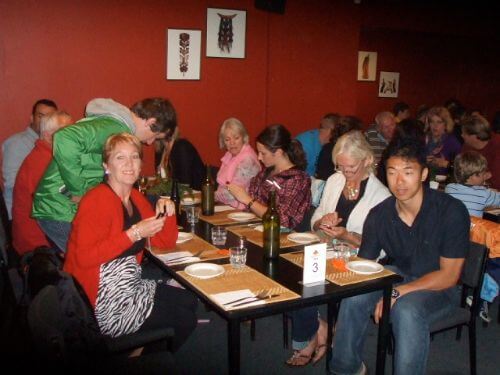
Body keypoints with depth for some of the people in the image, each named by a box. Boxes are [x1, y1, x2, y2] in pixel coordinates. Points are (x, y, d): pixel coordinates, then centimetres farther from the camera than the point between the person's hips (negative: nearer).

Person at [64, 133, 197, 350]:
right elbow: (84, 257, -29)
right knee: (185, 320, -3)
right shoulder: (97, 200, -18)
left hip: (130, 286, 9)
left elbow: (165, 244, 13)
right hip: (104, 303, -9)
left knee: (189, 301, 12)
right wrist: (135, 233, -27)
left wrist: (167, 214, -6)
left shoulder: (136, 198, 8)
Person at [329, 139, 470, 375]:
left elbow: (448, 276, -18)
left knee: (407, 310, -35)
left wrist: (396, 293, -24)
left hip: (438, 287, -4)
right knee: (352, 298, -22)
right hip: (399, 275, 4)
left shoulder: (451, 212, -20)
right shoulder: (379, 215, -9)